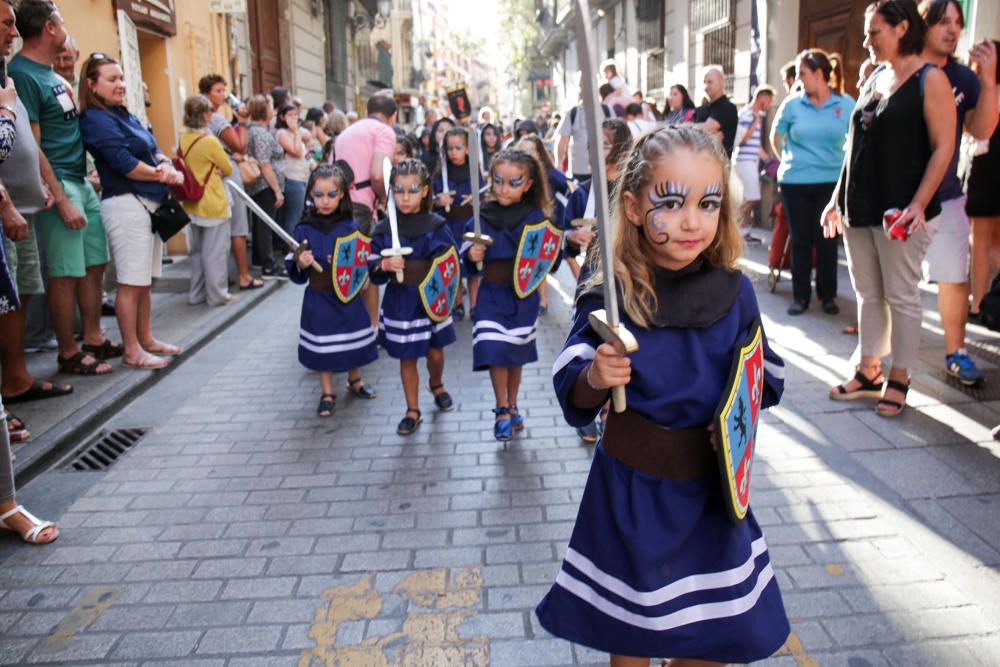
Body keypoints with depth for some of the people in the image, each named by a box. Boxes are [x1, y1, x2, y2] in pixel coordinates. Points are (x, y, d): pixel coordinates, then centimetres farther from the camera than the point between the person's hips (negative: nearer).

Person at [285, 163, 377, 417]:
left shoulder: (351, 227, -6)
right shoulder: (304, 229, -7)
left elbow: (364, 261, 0)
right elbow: (297, 276, -4)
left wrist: (347, 266, -18)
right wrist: (300, 264, -25)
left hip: (348, 296, 1)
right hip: (318, 299, -1)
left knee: (353, 342, 15)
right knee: (321, 346, 7)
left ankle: (354, 380, 40)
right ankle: (327, 393, 24)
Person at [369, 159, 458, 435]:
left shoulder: (437, 227, -6)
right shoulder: (383, 230, -3)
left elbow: (451, 264, -3)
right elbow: (373, 268, -2)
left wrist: (444, 294, -18)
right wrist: (385, 265, -23)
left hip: (431, 300, 0)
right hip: (400, 303, 1)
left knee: (435, 353, 12)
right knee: (406, 358, 10)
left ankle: (437, 385, 46)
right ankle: (413, 411, 25)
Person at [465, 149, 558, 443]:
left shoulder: (537, 218, -6)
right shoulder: (482, 217, -4)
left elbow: (552, 257, -2)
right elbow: (468, 263, 2)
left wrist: (544, 259, -22)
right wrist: (472, 256, -18)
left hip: (524, 295, 0)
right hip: (492, 294, 0)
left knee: (517, 353, 14)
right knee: (496, 352, -6)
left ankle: (512, 406, 35)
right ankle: (502, 411, 16)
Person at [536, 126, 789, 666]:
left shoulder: (734, 291, -6)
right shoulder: (610, 296, -16)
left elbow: (766, 375, 8)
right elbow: (573, 396, -16)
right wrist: (594, 379, -36)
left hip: (711, 484, 3)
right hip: (632, 484, -2)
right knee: (629, 622, 15)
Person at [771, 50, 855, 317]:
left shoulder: (846, 104, -2)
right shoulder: (792, 104, -1)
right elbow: (776, 137, 13)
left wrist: (842, 163, 9)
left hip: (831, 182, 0)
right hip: (794, 182, 1)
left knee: (827, 240, 4)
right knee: (800, 240, 6)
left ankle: (828, 295, 19)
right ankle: (800, 295, 17)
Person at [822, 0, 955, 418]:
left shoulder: (930, 79, -6)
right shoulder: (874, 78, 14)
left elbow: (943, 148, -11)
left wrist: (919, 204, -20)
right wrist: (838, 198, 15)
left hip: (900, 211, -7)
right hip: (859, 207, 7)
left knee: (901, 296, 1)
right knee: (868, 294, 12)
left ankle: (898, 380, 12)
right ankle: (869, 372, 23)